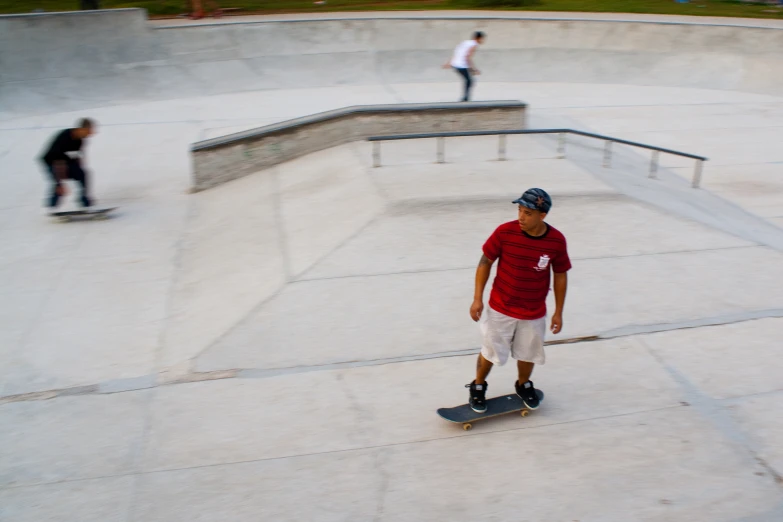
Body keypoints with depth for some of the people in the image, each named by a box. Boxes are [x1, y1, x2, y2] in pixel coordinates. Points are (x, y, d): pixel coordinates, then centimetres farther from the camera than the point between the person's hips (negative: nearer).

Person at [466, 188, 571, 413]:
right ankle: (478, 387, 39)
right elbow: (486, 262, -7)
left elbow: (560, 275, -1)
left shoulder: (557, 240, -14)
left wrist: (558, 312, 3)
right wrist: (477, 298, -9)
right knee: (490, 352, 12)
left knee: (527, 354, 19)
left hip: (534, 313, 2)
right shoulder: (504, 232, -19)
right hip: (500, 309, -1)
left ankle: (523, 386, 49)